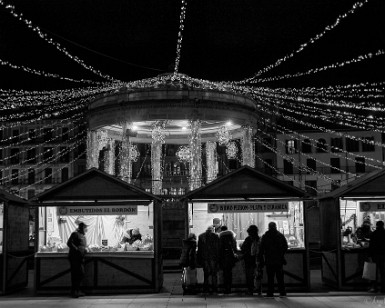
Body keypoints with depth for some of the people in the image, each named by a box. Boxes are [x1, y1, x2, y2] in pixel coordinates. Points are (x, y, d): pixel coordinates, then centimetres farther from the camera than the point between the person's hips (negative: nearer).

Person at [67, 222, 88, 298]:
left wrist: (85, 249, 8)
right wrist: (76, 249, -19)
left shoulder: (83, 236, 20)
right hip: (74, 257, -9)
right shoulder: (75, 234, -6)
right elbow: (69, 243, -16)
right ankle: (74, 291, -1)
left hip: (80, 257, 9)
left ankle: (77, 290, 17)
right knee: (75, 274, -7)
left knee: (81, 274, 8)